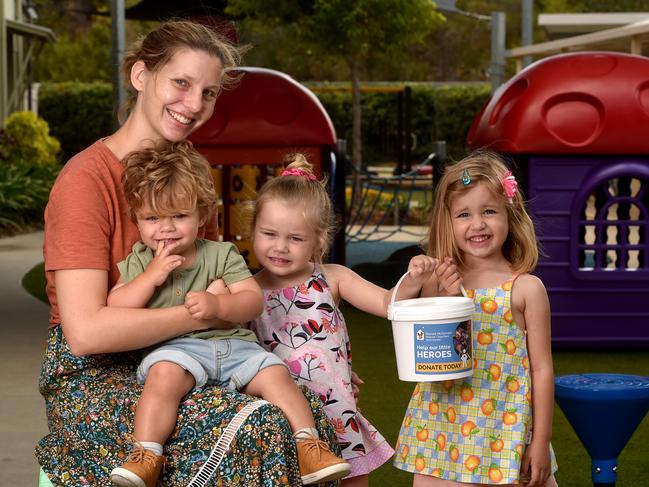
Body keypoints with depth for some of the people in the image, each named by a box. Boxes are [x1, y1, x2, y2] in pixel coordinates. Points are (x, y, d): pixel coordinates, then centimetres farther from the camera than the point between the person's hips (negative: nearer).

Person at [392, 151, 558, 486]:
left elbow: (542, 368, -3)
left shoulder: (526, 288, -5)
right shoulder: (438, 282, 2)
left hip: (503, 432, -2)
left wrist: (541, 441, -4)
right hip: (440, 430, 2)